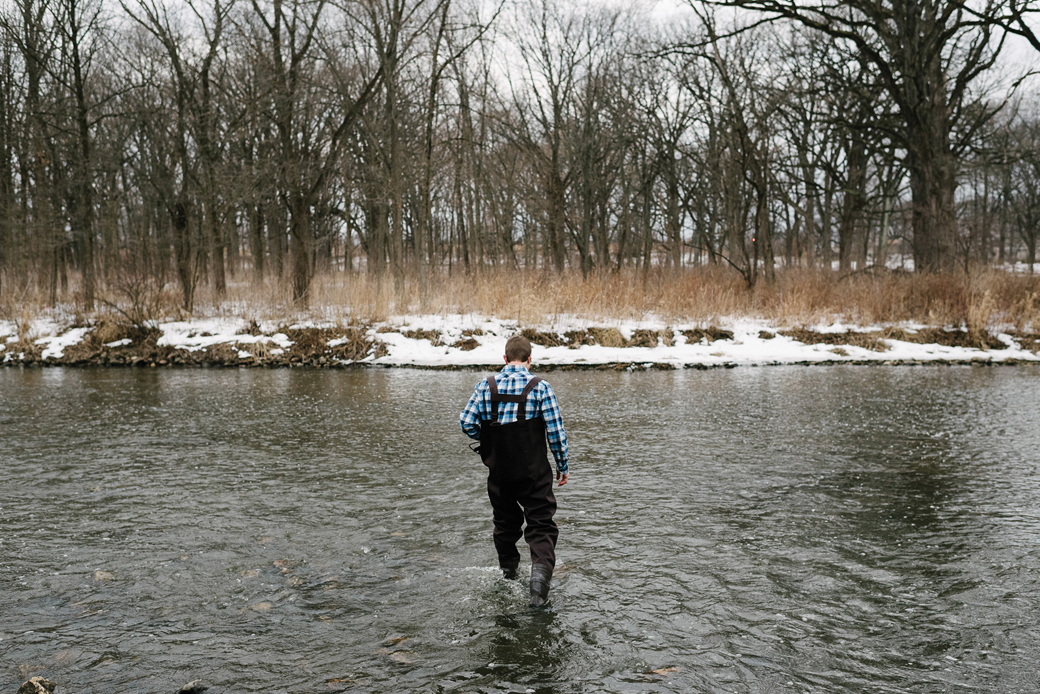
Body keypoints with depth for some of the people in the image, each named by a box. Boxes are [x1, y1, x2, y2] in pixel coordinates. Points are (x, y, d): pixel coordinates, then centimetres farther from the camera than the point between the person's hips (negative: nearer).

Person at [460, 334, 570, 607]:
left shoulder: (486, 386, -2)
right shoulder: (540, 387, -9)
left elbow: (467, 422, -5)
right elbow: (556, 430, -8)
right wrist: (563, 466, 3)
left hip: (498, 471, 3)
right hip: (534, 472, -3)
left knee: (505, 521, 20)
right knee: (541, 523, 2)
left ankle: (508, 573, 32)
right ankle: (541, 568, -19)